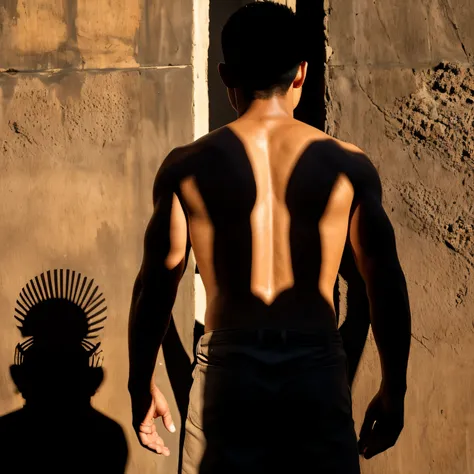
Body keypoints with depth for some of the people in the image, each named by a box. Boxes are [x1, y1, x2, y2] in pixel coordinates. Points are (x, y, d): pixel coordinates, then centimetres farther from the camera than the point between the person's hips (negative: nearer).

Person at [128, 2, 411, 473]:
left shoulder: (188, 167, 1)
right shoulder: (347, 165, 2)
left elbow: (156, 286, 0)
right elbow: (386, 286, 4)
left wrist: (141, 383, 12)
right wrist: (393, 390, 14)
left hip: (231, 366, 0)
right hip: (317, 367, 0)